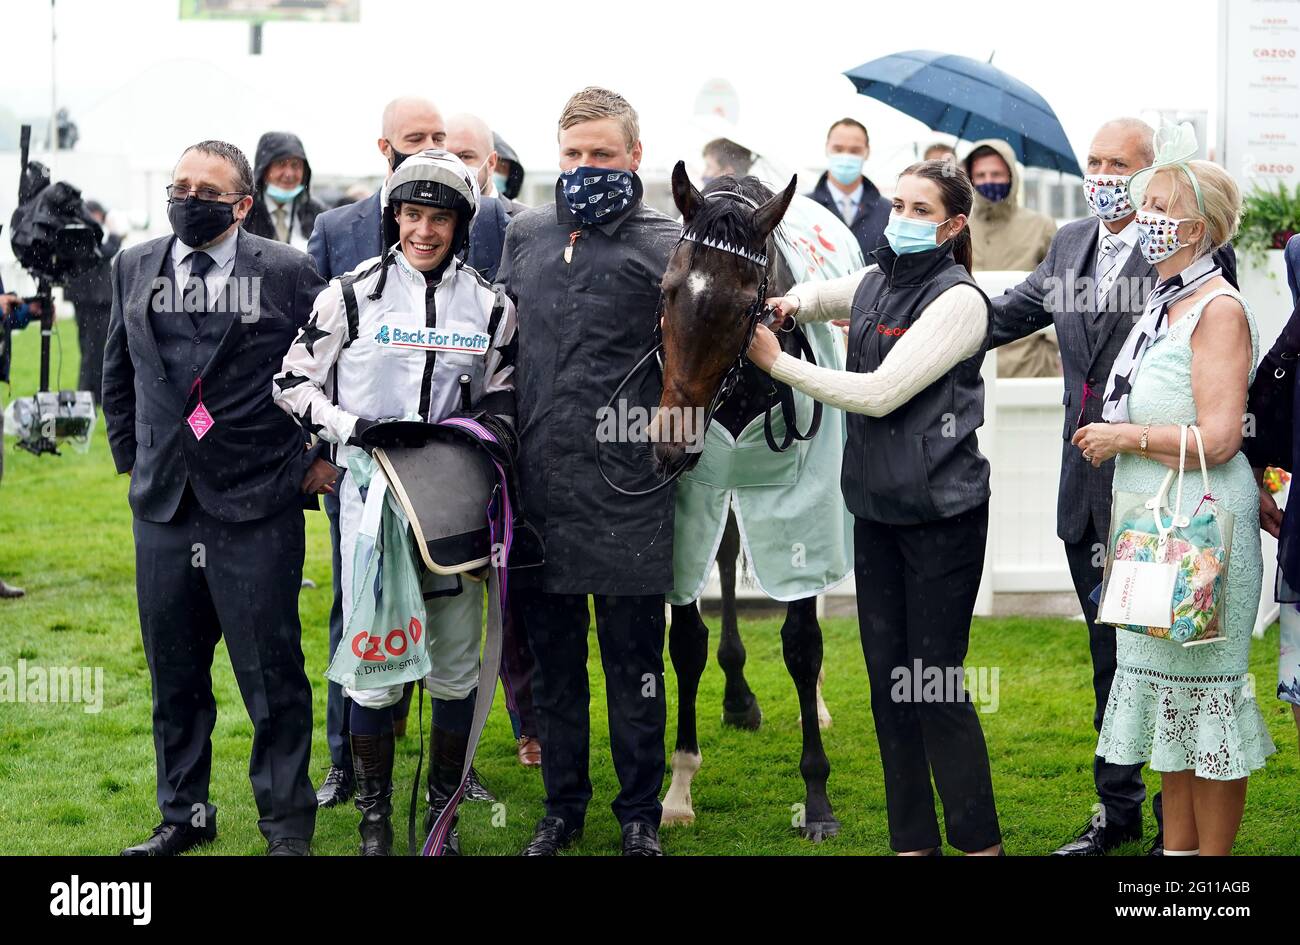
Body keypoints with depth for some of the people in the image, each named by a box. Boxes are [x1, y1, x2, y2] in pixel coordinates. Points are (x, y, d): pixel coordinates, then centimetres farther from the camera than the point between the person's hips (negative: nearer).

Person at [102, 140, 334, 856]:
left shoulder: (287, 273, -4)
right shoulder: (134, 268, 9)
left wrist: (318, 455, 1)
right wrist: (132, 458, 15)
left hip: (260, 508, -4)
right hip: (163, 504, 4)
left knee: (271, 676, 1)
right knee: (174, 677, 13)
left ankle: (287, 824, 14)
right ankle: (183, 816, 27)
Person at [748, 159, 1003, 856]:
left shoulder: (958, 300, -13)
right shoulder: (875, 283, 8)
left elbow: (881, 392, -19)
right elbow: (818, 295, 32)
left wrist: (778, 363, -14)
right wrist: (791, 304, 7)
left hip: (942, 513, -7)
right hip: (876, 505, 8)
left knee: (937, 684, -6)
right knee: (887, 678, 10)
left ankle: (979, 842, 5)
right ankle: (912, 839, 20)